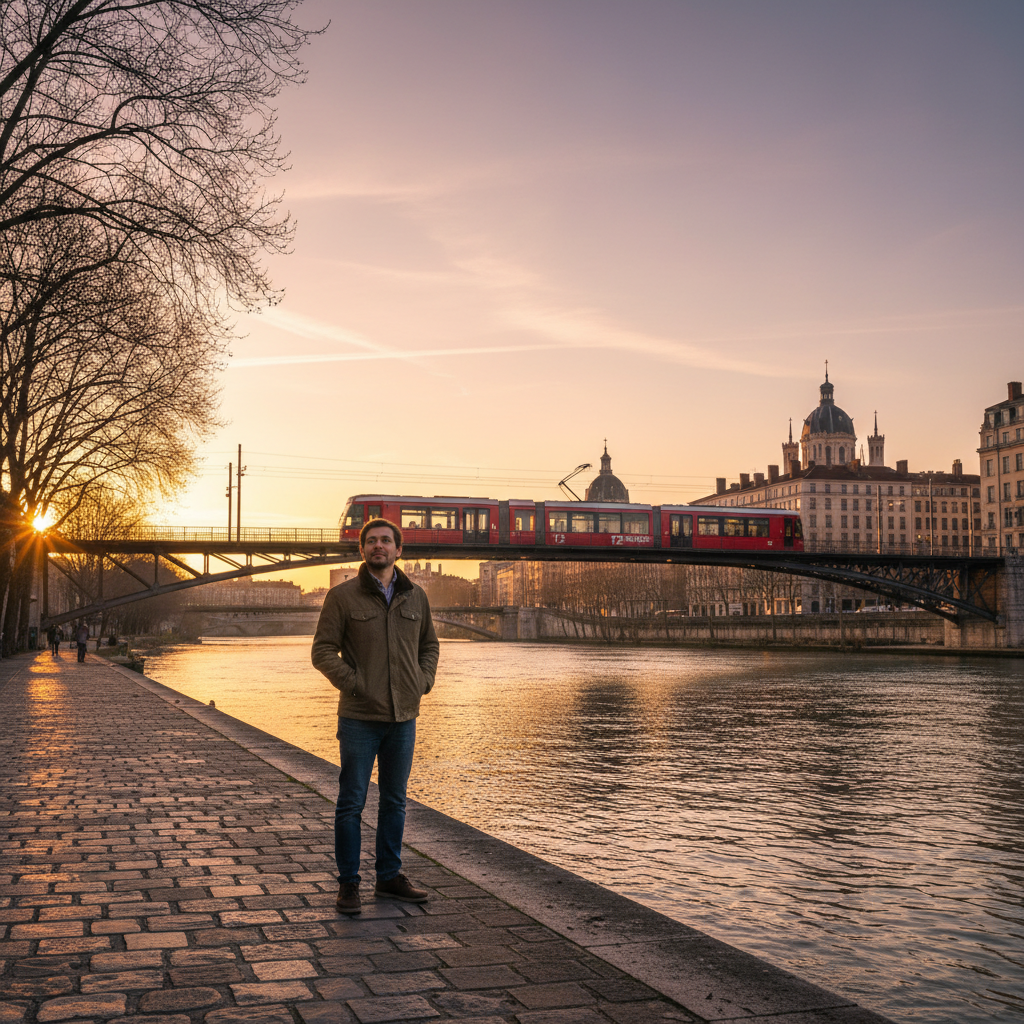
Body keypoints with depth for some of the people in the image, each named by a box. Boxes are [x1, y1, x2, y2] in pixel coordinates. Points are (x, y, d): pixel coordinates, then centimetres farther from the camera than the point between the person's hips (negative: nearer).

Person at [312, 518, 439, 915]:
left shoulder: (416, 596, 7)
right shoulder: (343, 596, -4)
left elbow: (429, 645, 19)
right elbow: (323, 651, -5)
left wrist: (423, 682, 4)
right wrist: (354, 685, -13)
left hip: (404, 716, 4)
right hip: (359, 717, -4)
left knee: (395, 801, 13)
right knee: (351, 802, 1)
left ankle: (389, 876, 26)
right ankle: (348, 883, 12)